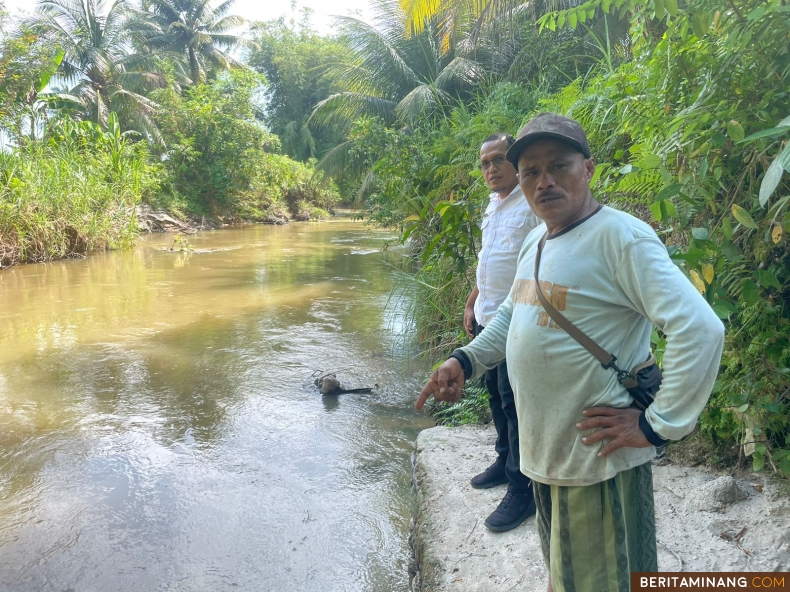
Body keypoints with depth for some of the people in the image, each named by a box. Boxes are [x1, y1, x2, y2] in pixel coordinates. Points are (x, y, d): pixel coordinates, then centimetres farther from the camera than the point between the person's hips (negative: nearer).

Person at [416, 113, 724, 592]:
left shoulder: (620, 237, -20)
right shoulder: (536, 241, 8)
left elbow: (700, 329, -26)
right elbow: (514, 313, 21)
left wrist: (657, 426, -22)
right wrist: (466, 360, 8)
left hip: (598, 459, -8)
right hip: (546, 451, 8)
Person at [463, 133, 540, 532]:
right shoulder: (493, 205, 14)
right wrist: (472, 305, 21)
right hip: (487, 318, 9)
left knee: (516, 403, -3)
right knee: (496, 394, 18)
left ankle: (522, 489, 10)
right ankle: (504, 461, 35)